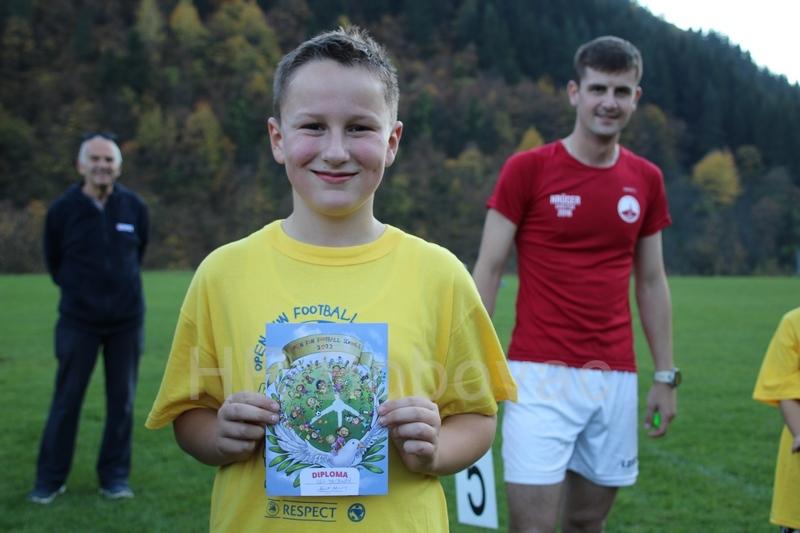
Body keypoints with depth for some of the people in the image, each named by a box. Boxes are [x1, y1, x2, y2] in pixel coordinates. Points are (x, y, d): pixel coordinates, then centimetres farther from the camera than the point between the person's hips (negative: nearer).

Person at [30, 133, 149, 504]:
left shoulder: (135, 208, -4)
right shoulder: (62, 209, -9)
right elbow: (54, 262, 7)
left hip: (127, 319, 2)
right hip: (78, 319, -2)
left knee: (121, 399, 7)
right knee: (66, 399, 2)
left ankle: (115, 476, 19)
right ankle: (50, 479, 15)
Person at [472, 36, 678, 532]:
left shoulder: (646, 180, 8)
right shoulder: (527, 168, -5)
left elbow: (652, 281, 14)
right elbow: (488, 270, -3)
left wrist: (666, 374, 11)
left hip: (616, 378, 4)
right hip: (542, 375, -4)